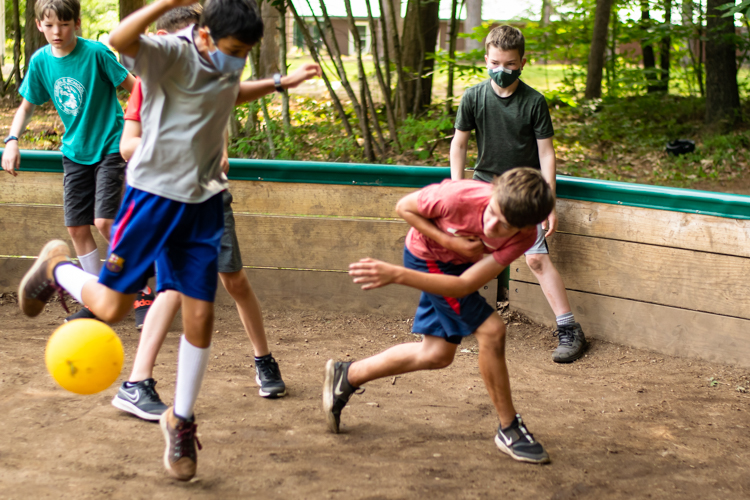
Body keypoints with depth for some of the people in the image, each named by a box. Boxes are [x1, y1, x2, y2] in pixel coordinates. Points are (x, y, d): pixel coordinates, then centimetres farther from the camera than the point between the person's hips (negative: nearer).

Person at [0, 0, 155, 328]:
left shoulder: (95, 53, -15)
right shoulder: (40, 61, -1)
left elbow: (134, 87, -10)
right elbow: (27, 106, 11)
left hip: (110, 148, -5)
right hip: (75, 152, 5)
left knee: (104, 222, -15)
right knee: (77, 227, 3)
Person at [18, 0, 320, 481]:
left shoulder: (228, 63, 5)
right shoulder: (171, 53, -19)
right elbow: (120, 39, -41)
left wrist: (280, 83, 26)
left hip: (204, 201, 6)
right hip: (154, 192, -6)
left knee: (201, 318, 2)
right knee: (111, 307, -2)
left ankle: (181, 419, 21)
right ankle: (57, 266, 31)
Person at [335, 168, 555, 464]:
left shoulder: (524, 236, -30)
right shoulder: (460, 197, -39)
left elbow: (463, 286, -32)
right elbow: (404, 207, -18)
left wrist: (396, 275, -41)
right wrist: (451, 242, -31)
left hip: (459, 262, 5)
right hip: (428, 256, -5)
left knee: (437, 355, 16)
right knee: (491, 330, -18)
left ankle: (347, 376, 32)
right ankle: (509, 429, -2)